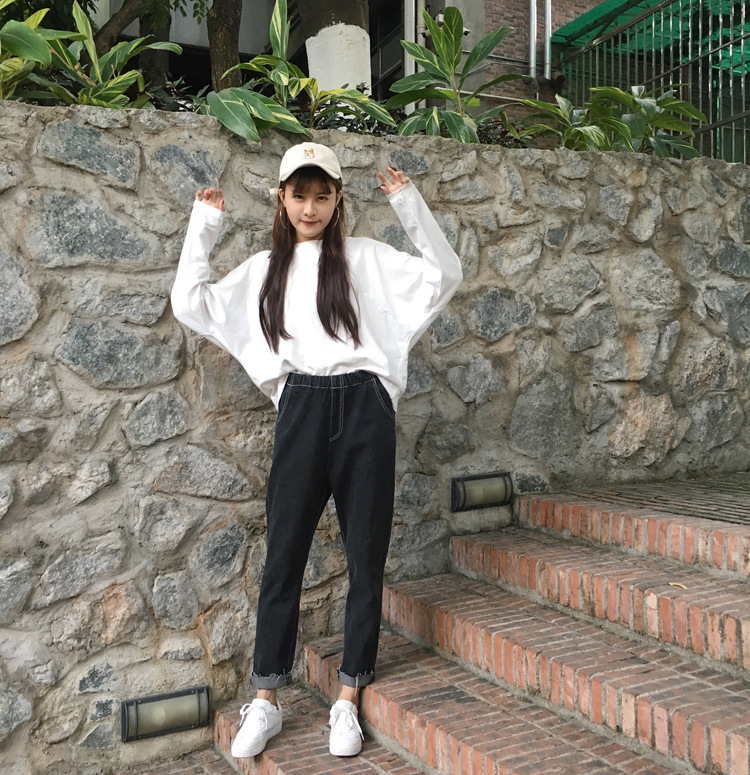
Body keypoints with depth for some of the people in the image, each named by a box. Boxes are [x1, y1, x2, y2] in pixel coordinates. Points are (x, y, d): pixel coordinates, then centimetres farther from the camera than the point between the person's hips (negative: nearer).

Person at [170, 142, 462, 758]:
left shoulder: (366, 257, 10)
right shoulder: (264, 268, 16)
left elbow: (444, 276, 5)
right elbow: (191, 304, 12)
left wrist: (410, 206, -1)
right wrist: (204, 227, 14)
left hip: (363, 408, -1)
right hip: (301, 411, 1)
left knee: (366, 556, 4)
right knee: (284, 556, 5)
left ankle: (349, 700, 19)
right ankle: (266, 702, 19)